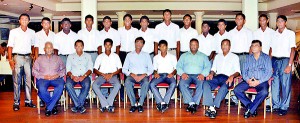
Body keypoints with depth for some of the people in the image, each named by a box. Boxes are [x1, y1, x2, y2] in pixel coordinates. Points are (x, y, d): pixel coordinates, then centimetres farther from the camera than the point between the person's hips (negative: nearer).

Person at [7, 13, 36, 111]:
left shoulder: (32, 32, 10)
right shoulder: (13, 32, 2)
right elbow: (10, 46, 0)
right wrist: (10, 59, -7)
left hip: (28, 57, 3)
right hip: (17, 57, -2)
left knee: (28, 80, 5)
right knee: (17, 80, -1)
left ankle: (28, 100, 14)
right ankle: (16, 102, 4)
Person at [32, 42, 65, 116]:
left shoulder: (57, 58, 23)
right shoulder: (39, 58, 20)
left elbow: (63, 69, 15)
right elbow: (34, 71, 10)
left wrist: (58, 75, -7)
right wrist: (43, 76, -8)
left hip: (56, 78, 1)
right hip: (43, 79, 0)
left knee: (61, 85, -35)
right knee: (42, 89, -35)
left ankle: (49, 108, -26)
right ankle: (53, 106, -12)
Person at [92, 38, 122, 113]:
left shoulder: (115, 56, 13)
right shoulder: (100, 56, 14)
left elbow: (119, 69, 7)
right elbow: (95, 70, 8)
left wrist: (111, 74, -11)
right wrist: (103, 74, -10)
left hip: (113, 75, -1)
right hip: (102, 75, 1)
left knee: (118, 85, -34)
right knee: (94, 85, -30)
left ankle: (105, 105, -30)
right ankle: (107, 105, -29)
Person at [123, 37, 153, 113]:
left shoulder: (146, 55, 16)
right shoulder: (129, 55, 16)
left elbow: (151, 69, 8)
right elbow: (124, 69, 9)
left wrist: (143, 75, -11)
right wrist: (132, 75, -10)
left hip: (143, 76, 0)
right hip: (132, 75, 1)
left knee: (146, 83, -35)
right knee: (127, 82, -34)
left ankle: (140, 104, -27)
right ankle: (133, 104, -26)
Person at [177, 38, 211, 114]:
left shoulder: (203, 56, 25)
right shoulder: (184, 56, 26)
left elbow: (208, 66, 10)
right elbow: (178, 66, 14)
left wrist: (203, 74, -11)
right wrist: (182, 73, -8)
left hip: (198, 75, 0)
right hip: (186, 75, 1)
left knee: (201, 84, -36)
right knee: (182, 84, -34)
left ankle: (194, 103, -34)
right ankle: (191, 103, -35)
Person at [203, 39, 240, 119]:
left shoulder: (234, 57, 14)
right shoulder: (218, 56, 27)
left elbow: (237, 71, 5)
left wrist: (232, 76, -17)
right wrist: (211, 73, -1)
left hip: (227, 78, -3)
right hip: (217, 77, 3)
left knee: (224, 87, -39)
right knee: (205, 83, -29)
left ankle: (214, 107, -42)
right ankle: (211, 107, -38)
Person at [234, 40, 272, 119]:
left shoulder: (266, 57, 9)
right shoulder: (248, 58, 19)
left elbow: (269, 72, -1)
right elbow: (244, 70, 12)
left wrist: (258, 81, -15)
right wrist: (247, 80, -10)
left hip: (261, 81, -3)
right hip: (249, 80, 3)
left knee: (264, 92, -35)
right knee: (236, 90, -22)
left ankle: (250, 109, -18)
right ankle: (252, 108, -14)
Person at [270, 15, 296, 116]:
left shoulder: (290, 33, 1)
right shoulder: (273, 34, 12)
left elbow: (292, 50, -3)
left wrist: (289, 65, -11)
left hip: (285, 60, -3)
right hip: (274, 60, 4)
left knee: (285, 85, -2)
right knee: (274, 84, 6)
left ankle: (284, 107, 7)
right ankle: (276, 105, 18)